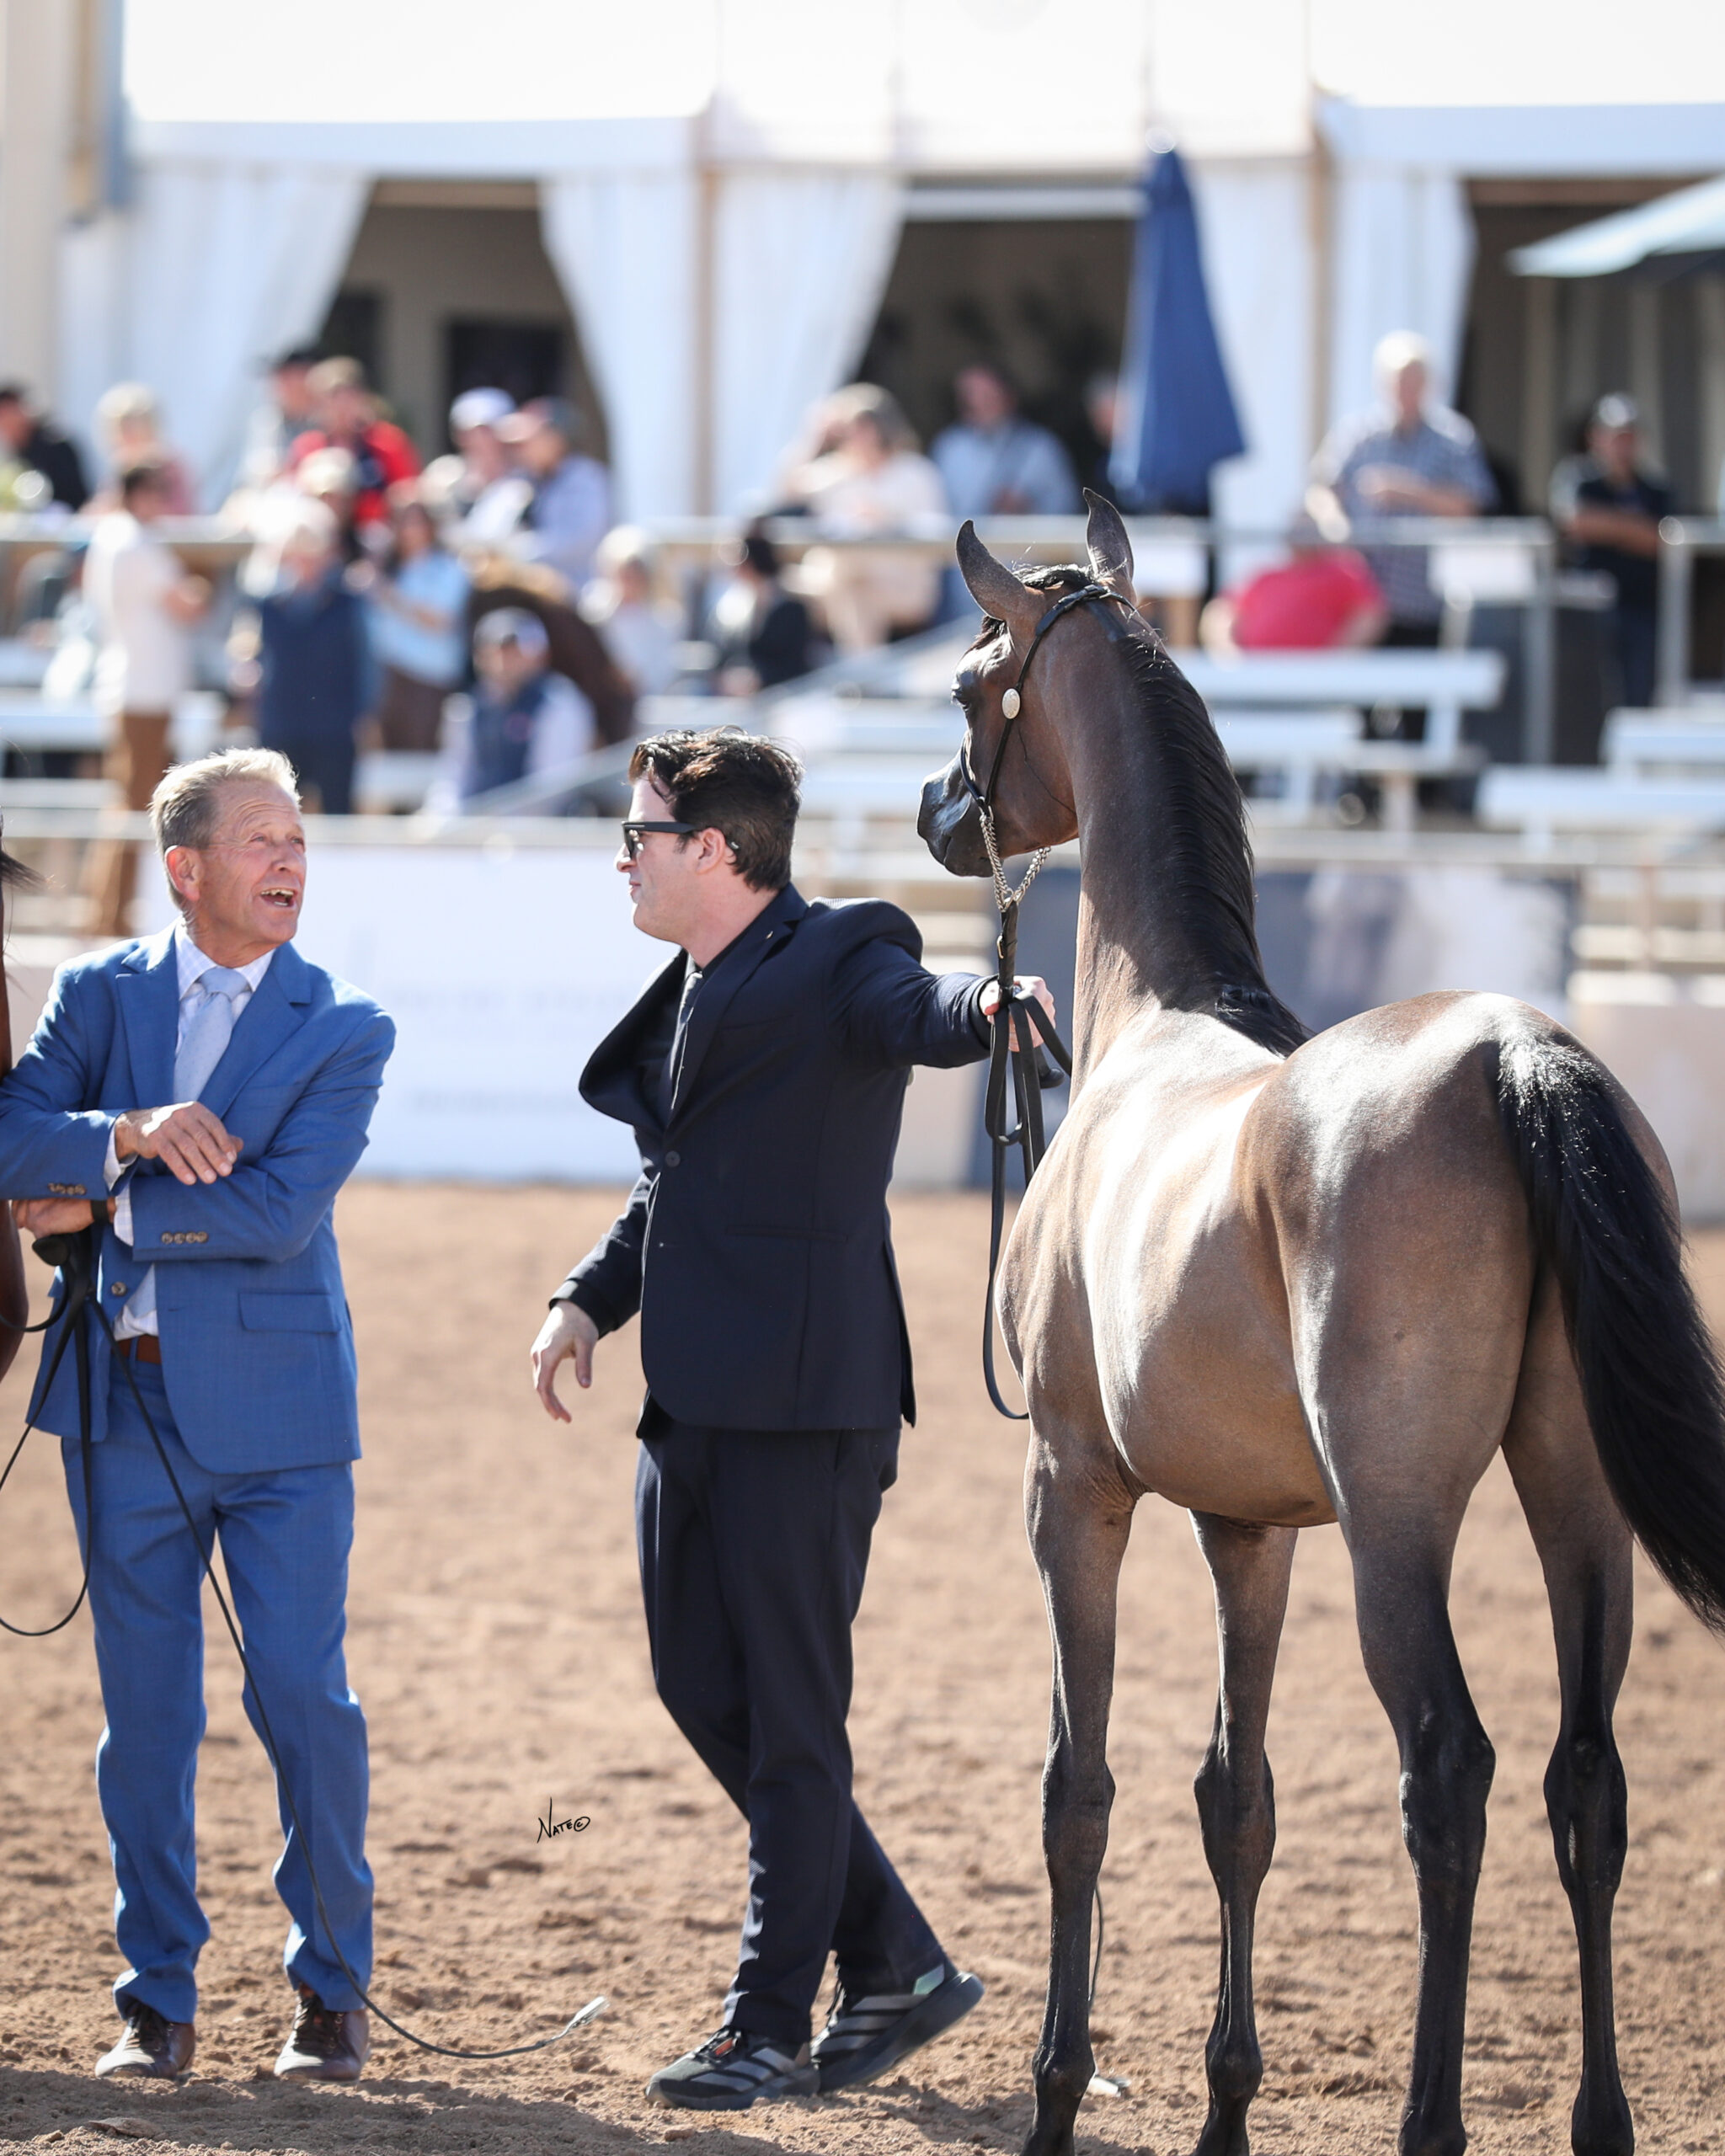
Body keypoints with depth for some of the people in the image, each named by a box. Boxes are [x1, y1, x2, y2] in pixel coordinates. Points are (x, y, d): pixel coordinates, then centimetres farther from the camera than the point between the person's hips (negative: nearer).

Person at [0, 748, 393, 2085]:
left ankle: (333, 1990, 11)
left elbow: (283, 1209, -14)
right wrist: (125, 1135, -23)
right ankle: (159, 2000, 14)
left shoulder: (342, 1031, -1)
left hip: (278, 1407, -2)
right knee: (145, 1710, 5)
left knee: (307, 1697, -3)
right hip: (129, 1402, 2)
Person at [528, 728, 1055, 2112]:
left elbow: (915, 1012, -29)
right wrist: (593, 1298, 12)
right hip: (694, 1400, 10)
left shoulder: (837, 960, -9)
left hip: (801, 1401, -10)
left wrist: (986, 1006, -52)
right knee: (702, 1688, 13)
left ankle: (771, 2028, 7)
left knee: (790, 1720, -1)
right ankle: (898, 1966, 23)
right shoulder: (696, 992, 18)